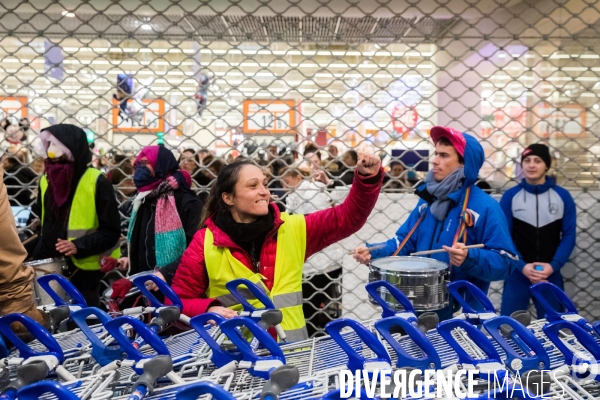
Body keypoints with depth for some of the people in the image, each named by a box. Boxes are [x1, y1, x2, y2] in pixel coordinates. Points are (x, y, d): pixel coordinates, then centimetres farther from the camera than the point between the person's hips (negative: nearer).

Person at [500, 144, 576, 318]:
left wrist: (554, 265, -12)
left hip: (551, 274, 1)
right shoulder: (510, 196, 0)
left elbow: (569, 235, 1)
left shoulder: (563, 196, 3)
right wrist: (521, 266, -15)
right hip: (517, 273, -1)